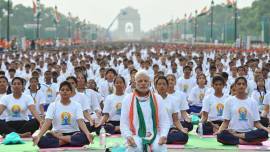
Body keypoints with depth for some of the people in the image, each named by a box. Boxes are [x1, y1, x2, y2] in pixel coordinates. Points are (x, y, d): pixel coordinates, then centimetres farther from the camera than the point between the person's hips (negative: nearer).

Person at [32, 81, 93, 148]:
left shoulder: (77, 105, 3)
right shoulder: (53, 105, 3)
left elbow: (81, 122, -12)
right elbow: (47, 123, -10)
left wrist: (87, 133, -33)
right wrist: (38, 135, -29)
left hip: (73, 134, 1)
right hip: (57, 133, -1)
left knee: (85, 137, -35)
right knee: (41, 141, -32)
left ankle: (59, 139, -20)